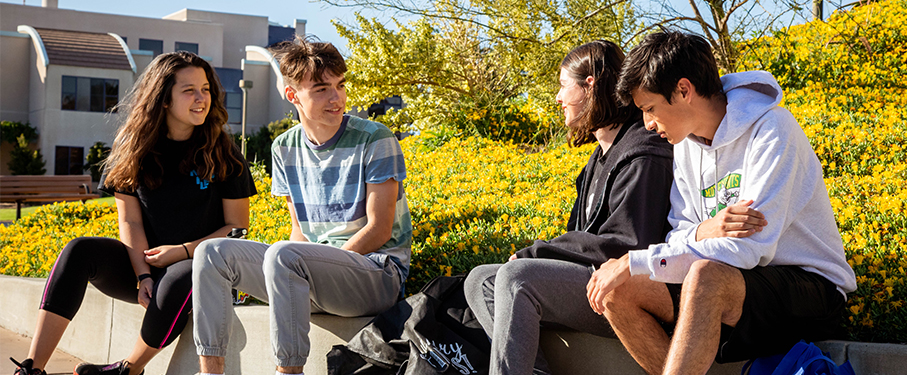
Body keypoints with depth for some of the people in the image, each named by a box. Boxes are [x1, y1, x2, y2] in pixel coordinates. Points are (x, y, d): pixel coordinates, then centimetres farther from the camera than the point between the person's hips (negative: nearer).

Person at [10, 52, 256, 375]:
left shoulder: (222, 153, -4)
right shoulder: (135, 148, 3)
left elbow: (238, 227, -2)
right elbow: (130, 220, 0)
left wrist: (184, 250, -14)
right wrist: (143, 276, -15)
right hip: (144, 263, 3)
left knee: (177, 282, -37)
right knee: (80, 250, -23)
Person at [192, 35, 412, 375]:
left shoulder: (375, 140, -8)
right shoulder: (285, 148, 9)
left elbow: (379, 229, -11)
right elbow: (299, 228, 13)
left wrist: (320, 263, -16)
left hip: (378, 274, -6)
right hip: (313, 281, 6)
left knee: (282, 256, -34)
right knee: (213, 252, -9)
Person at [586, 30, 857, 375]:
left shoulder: (771, 129, -17)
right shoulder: (685, 143, 7)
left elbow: (747, 248, -25)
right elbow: (678, 237, 5)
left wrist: (631, 262, -21)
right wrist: (703, 231, -22)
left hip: (810, 289, -7)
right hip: (734, 289, 7)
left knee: (706, 276, -36)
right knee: (617, 291, -12)